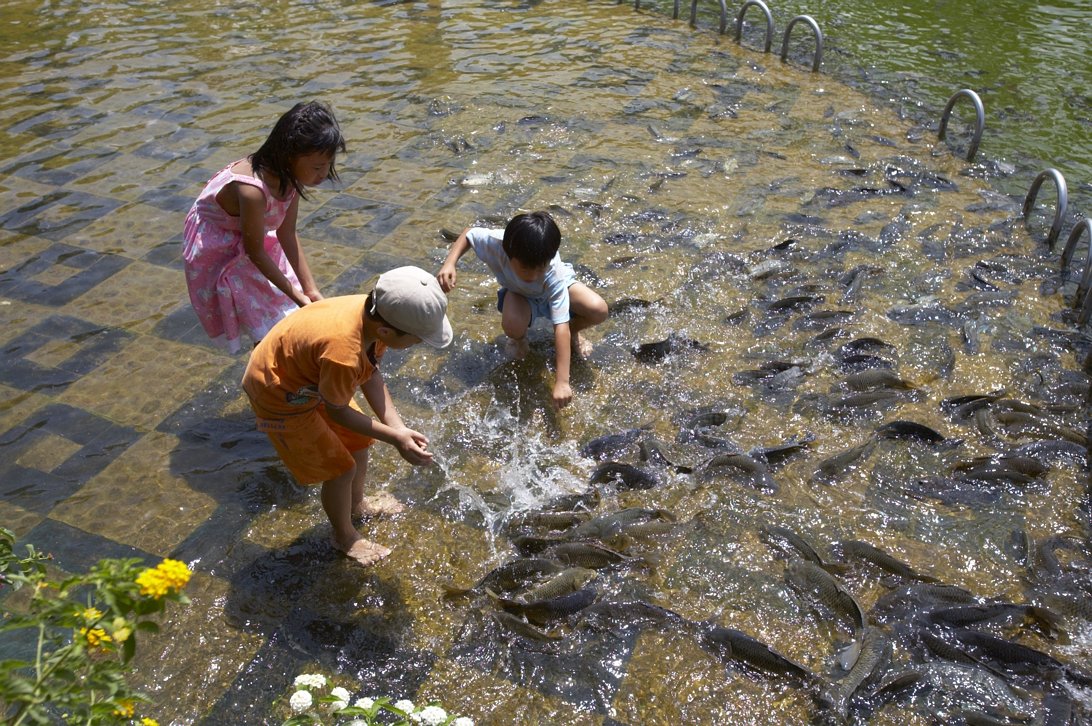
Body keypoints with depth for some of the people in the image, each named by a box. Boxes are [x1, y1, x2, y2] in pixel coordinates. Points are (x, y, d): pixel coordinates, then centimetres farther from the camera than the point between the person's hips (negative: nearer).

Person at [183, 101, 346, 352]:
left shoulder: (289, 174, -20)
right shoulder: (253, 190, -41)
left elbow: (286, 233, -10)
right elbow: (255, 252, -28)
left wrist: (310, 289, -12)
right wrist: (298, 296, -20)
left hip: (249, 235, 7)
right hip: (218, 250, -6)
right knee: (266, 330, -3)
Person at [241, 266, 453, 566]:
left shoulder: (374, 313, -23)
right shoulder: (344, 353, -43)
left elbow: (371, 374, -9)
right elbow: (336, 411, -25)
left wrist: (399, 427, -16)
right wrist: (396, 439, -20)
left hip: (310, 376, 7)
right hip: (280, 394, -7)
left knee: (359, 441, 19)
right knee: (341, 468, 3)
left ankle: (358, 504, 47)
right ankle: (345, 537, 31)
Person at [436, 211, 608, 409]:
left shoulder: (554, 274, -42)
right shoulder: (496, 242, -38)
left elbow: (561, 326, -43)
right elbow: (469, 234, -14)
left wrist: (562, 381, -47)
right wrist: (449, 264, -33)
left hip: (555, 289, 0)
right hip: (520, 293, 1)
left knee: (598, 310, -28)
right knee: (512, 324, -36)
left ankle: (574, 332, 9)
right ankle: (519, 338, 5)